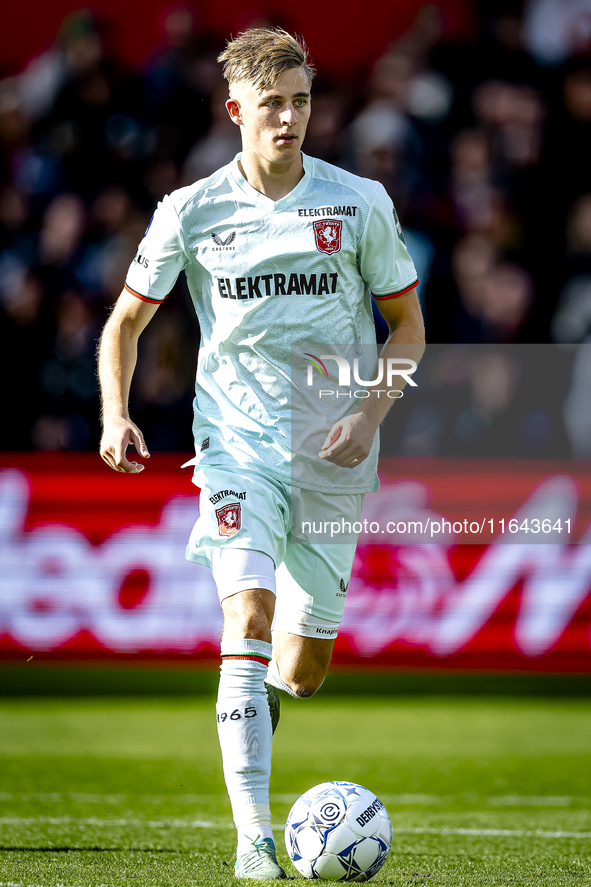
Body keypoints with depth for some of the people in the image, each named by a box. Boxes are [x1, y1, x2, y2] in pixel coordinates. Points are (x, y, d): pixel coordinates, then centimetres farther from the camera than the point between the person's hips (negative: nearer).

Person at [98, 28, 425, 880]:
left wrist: (370, 414, -8)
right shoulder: (192, 211, -2)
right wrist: (116, 416, -8)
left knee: (307, 662, 5)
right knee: (248, 616, -21)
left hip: (333, 455, 2)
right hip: (237, 444, -2)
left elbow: (407, 323, 7)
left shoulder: (360, 203, -1)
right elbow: (126, 321, 9)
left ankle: (256, 702, 43)